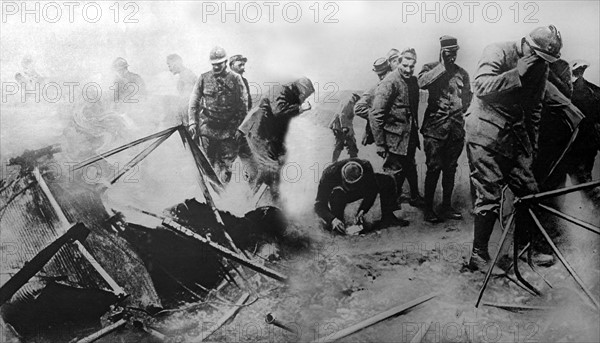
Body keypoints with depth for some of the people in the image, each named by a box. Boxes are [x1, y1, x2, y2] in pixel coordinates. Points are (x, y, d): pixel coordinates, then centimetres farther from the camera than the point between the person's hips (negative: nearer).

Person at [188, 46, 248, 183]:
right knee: (211, 160, 5)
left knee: (227, 161, 1)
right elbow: (193, 102, 8)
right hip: (207, 126, 1)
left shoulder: (235, 79, 0)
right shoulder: (204, 78, 4)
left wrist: (240, 126, -5)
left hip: (228, 129, -1)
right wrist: (192, 123, 0)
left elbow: (243, 104, 1)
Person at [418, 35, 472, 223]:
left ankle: (447, 206, 20)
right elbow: (422, 82, -21)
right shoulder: (431, 68, 1)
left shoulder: (462, 73, 14)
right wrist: (443, 65, -16)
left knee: (450, 168, 9)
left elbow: (468, 95, 26)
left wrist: (462, 108, 7)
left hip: (456, 126, 5)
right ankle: (428, 208, 3)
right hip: (435, 126, -4)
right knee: (434, 168, -6)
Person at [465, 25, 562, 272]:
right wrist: (517, 74, -26)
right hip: (486, 133, -7)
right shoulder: (497, 52, -11)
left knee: (529, 191, 3)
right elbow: (481, 87, -25)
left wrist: (532, 142, 20)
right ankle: (478, 255, 3)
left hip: (515, 133, 7)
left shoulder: (540, 68, 9)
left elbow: (534, 109, 19)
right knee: (489, 196, -8)